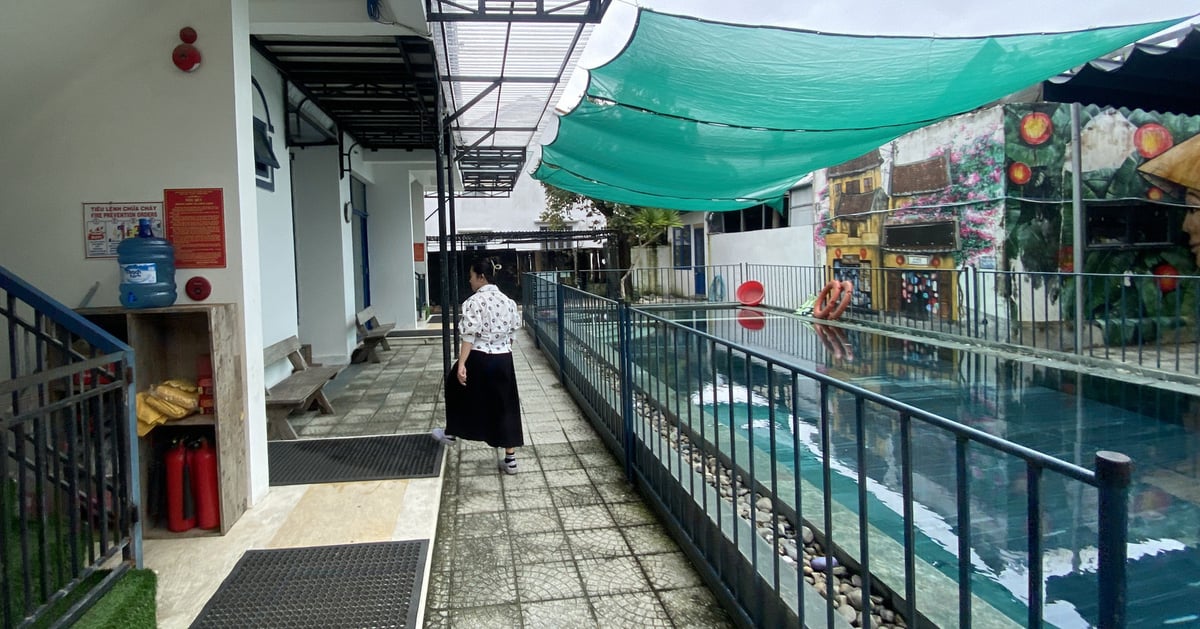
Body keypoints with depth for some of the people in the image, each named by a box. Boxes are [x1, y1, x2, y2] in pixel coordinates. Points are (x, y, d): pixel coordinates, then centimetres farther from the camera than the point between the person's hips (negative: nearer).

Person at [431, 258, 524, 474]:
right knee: (505, 407, 8)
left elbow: (469, 336, -18)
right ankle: (510, 459, 9)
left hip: (479, 360, -5)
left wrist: (461, 364, -19)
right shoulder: (508, 301, 6)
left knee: (457, 387, 23)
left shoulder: (474, 302, -13)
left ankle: (451, 433, 41)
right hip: (504, 360, 5)